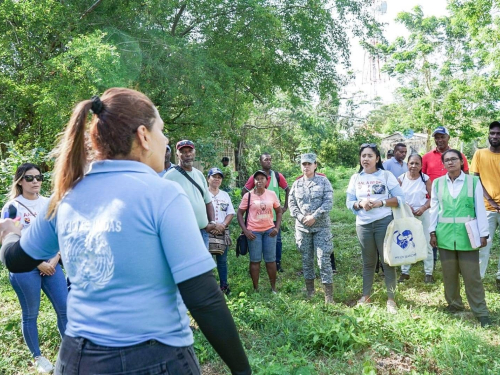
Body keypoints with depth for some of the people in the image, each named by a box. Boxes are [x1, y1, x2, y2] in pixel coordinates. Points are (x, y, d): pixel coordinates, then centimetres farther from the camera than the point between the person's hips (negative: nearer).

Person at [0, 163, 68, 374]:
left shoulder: (49, 204, 7)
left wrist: (55, 259, -4)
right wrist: (38, 264, -11)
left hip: (50, 265, 4)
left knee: (65, 308, 2)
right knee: (30, 315, 6)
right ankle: (37, 357, 23)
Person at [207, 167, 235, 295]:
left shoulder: (225, 195, 14)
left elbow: (231, 213, 10)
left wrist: (223, 225, -8)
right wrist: (213, 225, -15)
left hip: (223, 233, 5)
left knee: (222, 261, 11)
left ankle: (224, 286, 21)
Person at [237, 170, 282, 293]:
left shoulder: (272, 194, 1)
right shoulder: (248, 196, -5)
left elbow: (279, 211, 11)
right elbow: (239, 213, 0)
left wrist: (277, 227, 0)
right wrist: (245, 230, -8)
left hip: (269, 230, 2)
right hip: (254, 231, -2)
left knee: (271, 260, 8)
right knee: (255, 260, 5)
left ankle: (273, 288, 21)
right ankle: (256, 289, 15)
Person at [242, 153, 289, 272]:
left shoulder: (278, 176, 0)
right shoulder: (254, 177, -2)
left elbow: (288, 190, 8)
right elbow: (244, 192, 5)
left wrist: (285, 206, 4)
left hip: (275, 215, 1)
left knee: (277, 240, 5)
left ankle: (278, 263, 17)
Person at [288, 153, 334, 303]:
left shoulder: (323, 181, 1)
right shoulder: (297, 184, 10)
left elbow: (329, 201, -8)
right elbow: (291, 203, 7)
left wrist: (314, 216, -15)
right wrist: (301, 217, -9)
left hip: (321, 226, -3)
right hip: (302, 227, 3)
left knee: (324, 260, -5)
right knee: (306, 260, 10)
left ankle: (329, 296, 2)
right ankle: (309, 291, 23)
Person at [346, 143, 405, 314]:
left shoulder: (386, 175, -2)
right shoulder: (355, 178, 6)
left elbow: (400, 198, -5)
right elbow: (349, 202, 4)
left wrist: (381, 202, -18)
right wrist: (361, 204, -16)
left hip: (384, 222, -2)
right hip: (363, 224, 3)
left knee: (388, 260, 3)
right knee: (368, 261, 13)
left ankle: (391, 299, 13)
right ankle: (366, 296, 23)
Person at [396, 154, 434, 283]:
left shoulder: (425, 179, -4)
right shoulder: (401, 179, -2)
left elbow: (432, 197, -2)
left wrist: (423, 208, -16)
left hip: (423, 214, -1)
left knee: (426, 244, 3)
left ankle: (428, 273, 14)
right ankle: (405, 272, 21)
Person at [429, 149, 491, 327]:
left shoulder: (474, 181, -1)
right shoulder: (437, 183, 4)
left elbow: (480, 209, -1)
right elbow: (434, 208, 6)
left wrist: (483, 234, -3)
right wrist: (432, 232, 2)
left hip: (467, 234, -2)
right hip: (445, 234, 2)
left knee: (472, 275, 1)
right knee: (449, 273, 12)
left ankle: (481, 312, 13)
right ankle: (454, 304, 29)